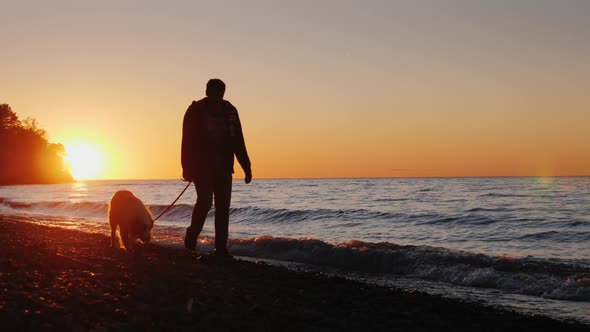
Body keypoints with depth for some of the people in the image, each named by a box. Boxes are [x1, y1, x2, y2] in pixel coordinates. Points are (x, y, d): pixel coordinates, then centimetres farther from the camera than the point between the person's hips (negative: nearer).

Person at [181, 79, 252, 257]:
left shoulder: (229, 111, 7)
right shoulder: (195, 111, -2)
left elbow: (238, 141, 8)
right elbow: (188, 141, -6)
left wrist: (246, 167, 2)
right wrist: (187, 168, -12)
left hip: (223, 167, 4)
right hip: (202, 167, -4)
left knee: (223, 207, 0)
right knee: (205, 201, -15)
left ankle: (221, 248, 3)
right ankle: (191, 237, 9)